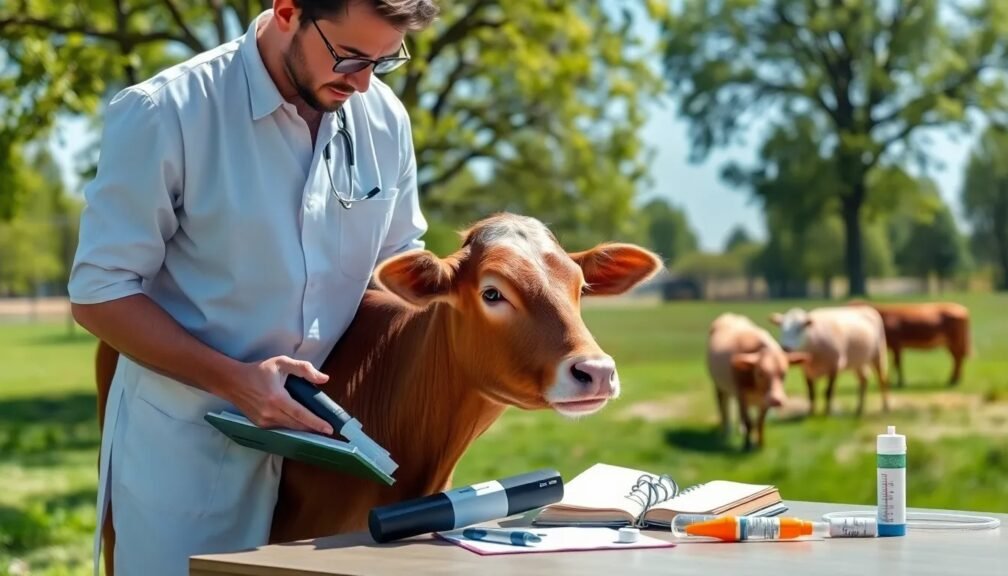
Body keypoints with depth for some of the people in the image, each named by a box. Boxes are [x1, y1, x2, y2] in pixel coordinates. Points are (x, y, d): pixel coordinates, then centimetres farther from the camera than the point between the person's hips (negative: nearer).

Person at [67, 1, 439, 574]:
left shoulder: (384, 119, 0)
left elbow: (399, 264, 15)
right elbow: (99, 293, -12)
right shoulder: (165, 114, -14)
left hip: (322, 437, 4)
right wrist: (233, 380, -21)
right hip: (186, 452, -4)